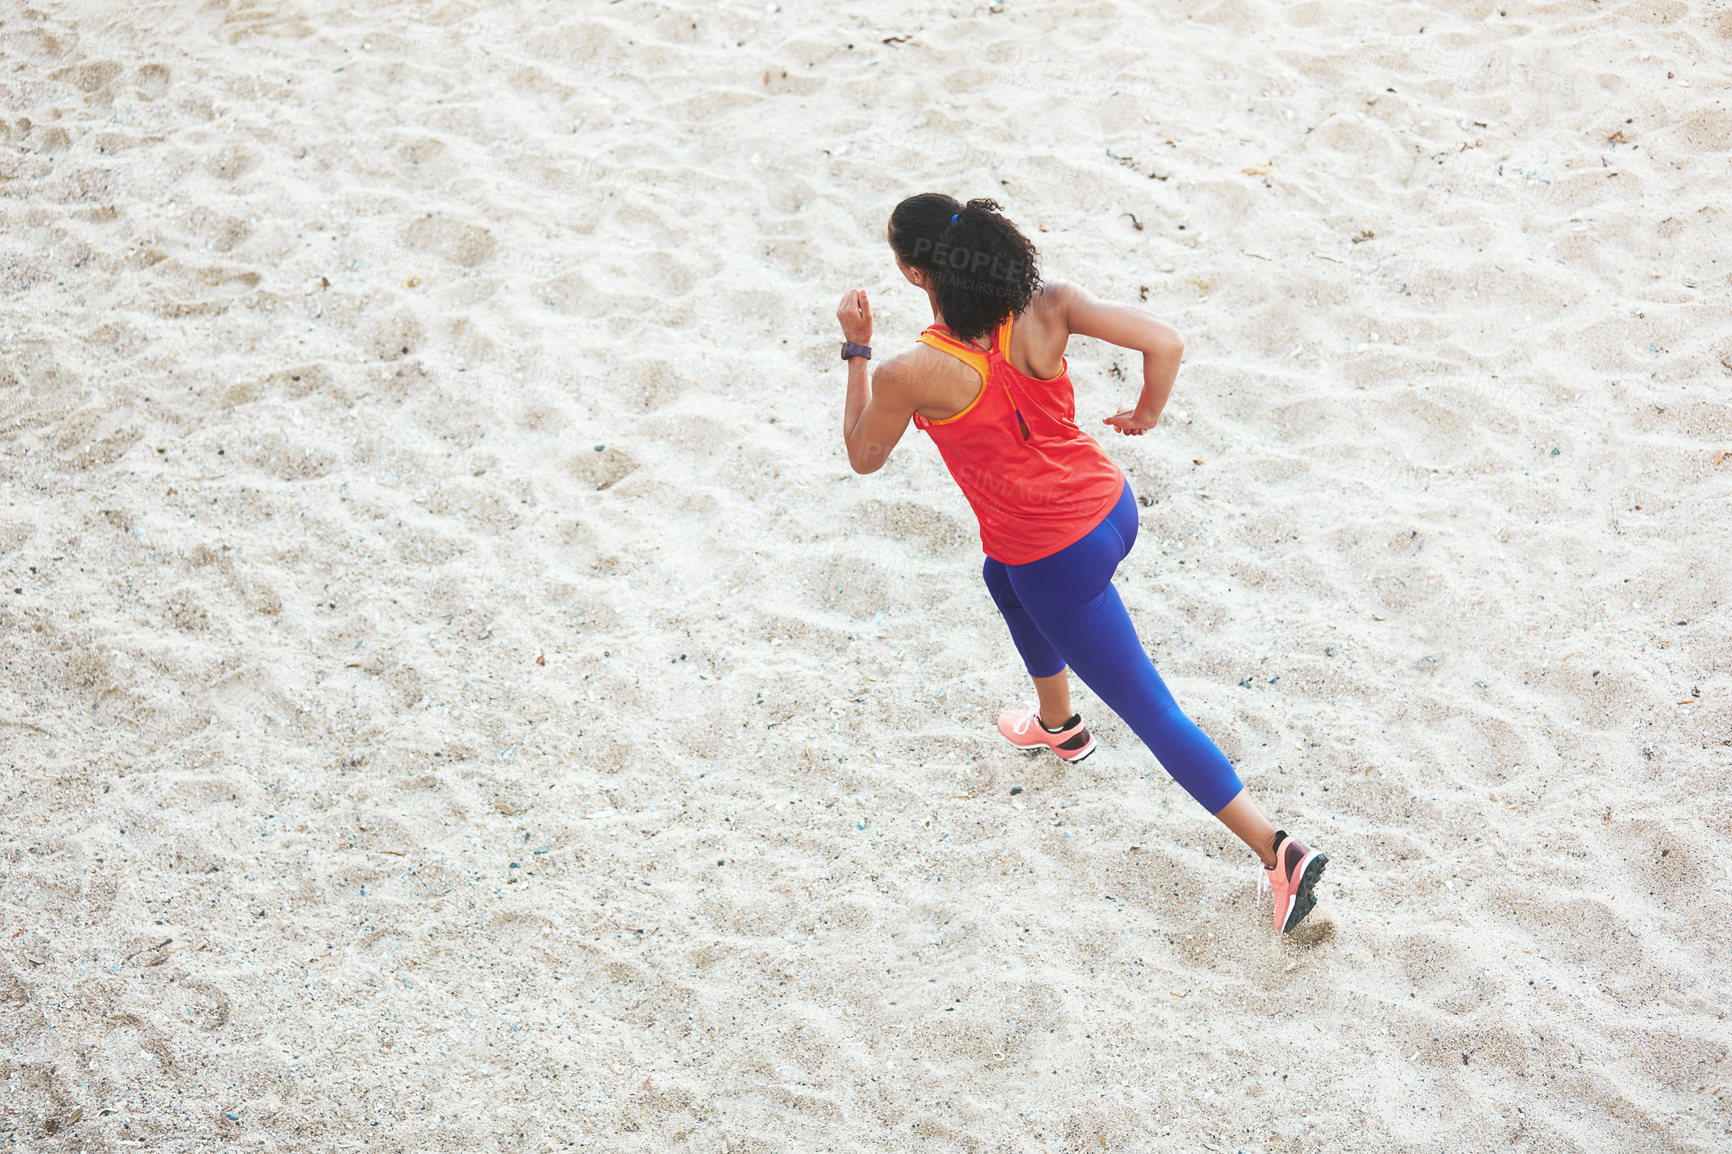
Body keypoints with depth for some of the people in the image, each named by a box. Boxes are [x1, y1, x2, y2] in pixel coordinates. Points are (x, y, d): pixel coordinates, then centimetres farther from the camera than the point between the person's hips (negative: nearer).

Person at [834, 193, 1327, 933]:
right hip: (1111, 509, 7)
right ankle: (1058, 726, 61)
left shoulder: (908, 375, -23)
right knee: (1006, 581, 38)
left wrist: (855, 350, 5)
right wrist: (1146, 414, 6)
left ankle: (1280, 853, 5)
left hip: (1059, 561, -7)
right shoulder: (1045, 309, -13)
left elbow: (863, 457, -4)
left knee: (1151, 711, 4)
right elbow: (1164, 343, -15)